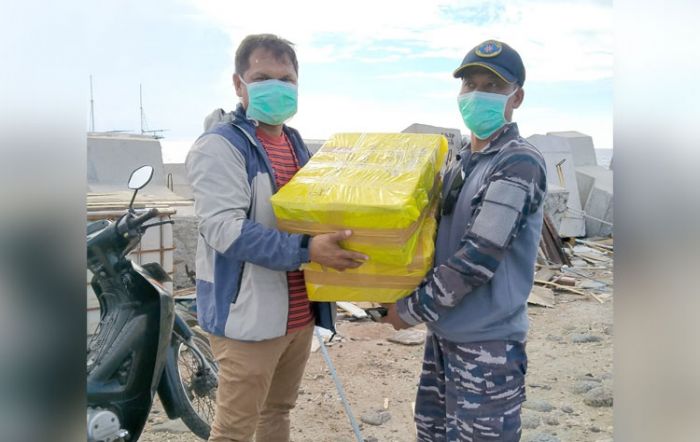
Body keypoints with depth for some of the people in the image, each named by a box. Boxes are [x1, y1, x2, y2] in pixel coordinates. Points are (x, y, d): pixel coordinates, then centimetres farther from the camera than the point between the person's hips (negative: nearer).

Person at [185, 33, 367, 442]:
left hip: (299, 311, 8)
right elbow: (224, 229, -26)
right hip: (248, 314, -8)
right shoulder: (220, 145, -14)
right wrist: (307, 250, -34)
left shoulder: (295, 142, 12)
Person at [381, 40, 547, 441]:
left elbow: (479, 256, -22)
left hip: (488, 344, -8)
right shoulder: (463, 160, 10)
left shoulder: (520, 163, -16)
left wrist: (412, 309, -14)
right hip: (445, 332, 8)